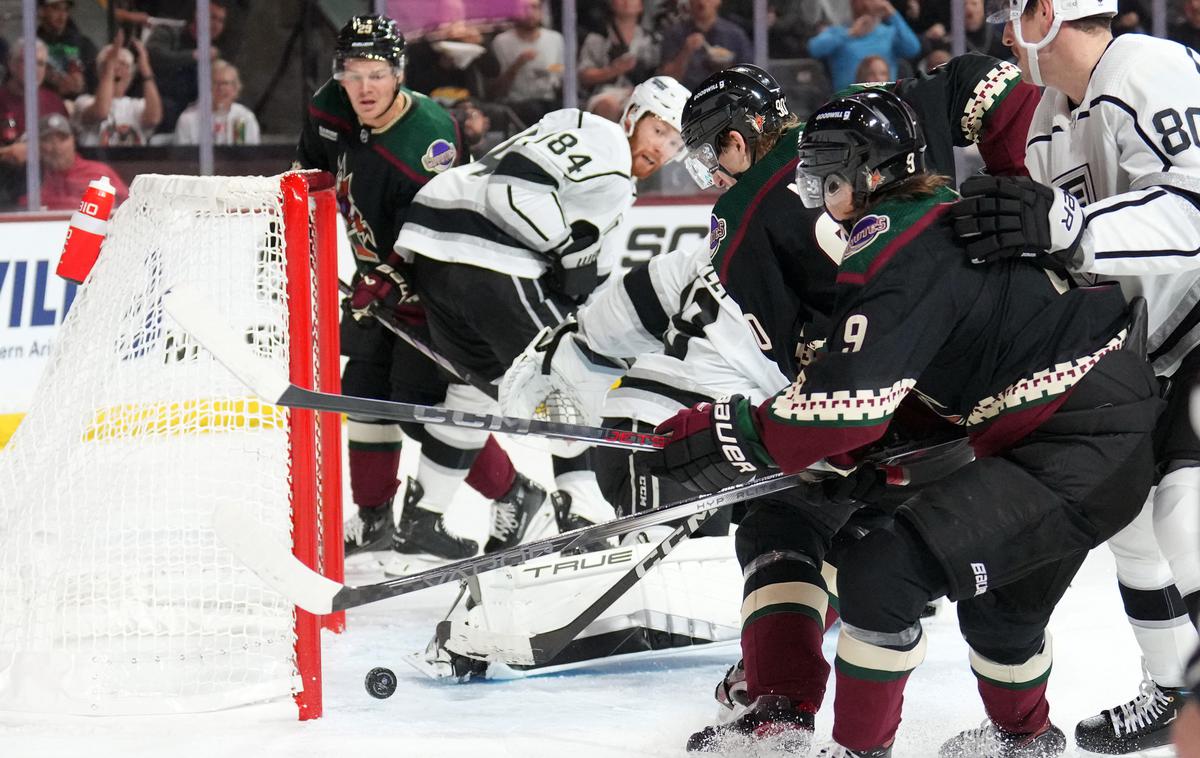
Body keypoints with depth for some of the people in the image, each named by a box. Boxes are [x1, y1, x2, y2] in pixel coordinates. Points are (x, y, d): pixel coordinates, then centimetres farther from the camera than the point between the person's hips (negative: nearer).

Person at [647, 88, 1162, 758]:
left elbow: (850, 406, -27)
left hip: (1084, 449, -11)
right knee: (999, 597, 32)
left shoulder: (900, 247, -19)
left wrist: (731, 434, -20)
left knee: (884, 570, -16)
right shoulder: (944, 216, 12)